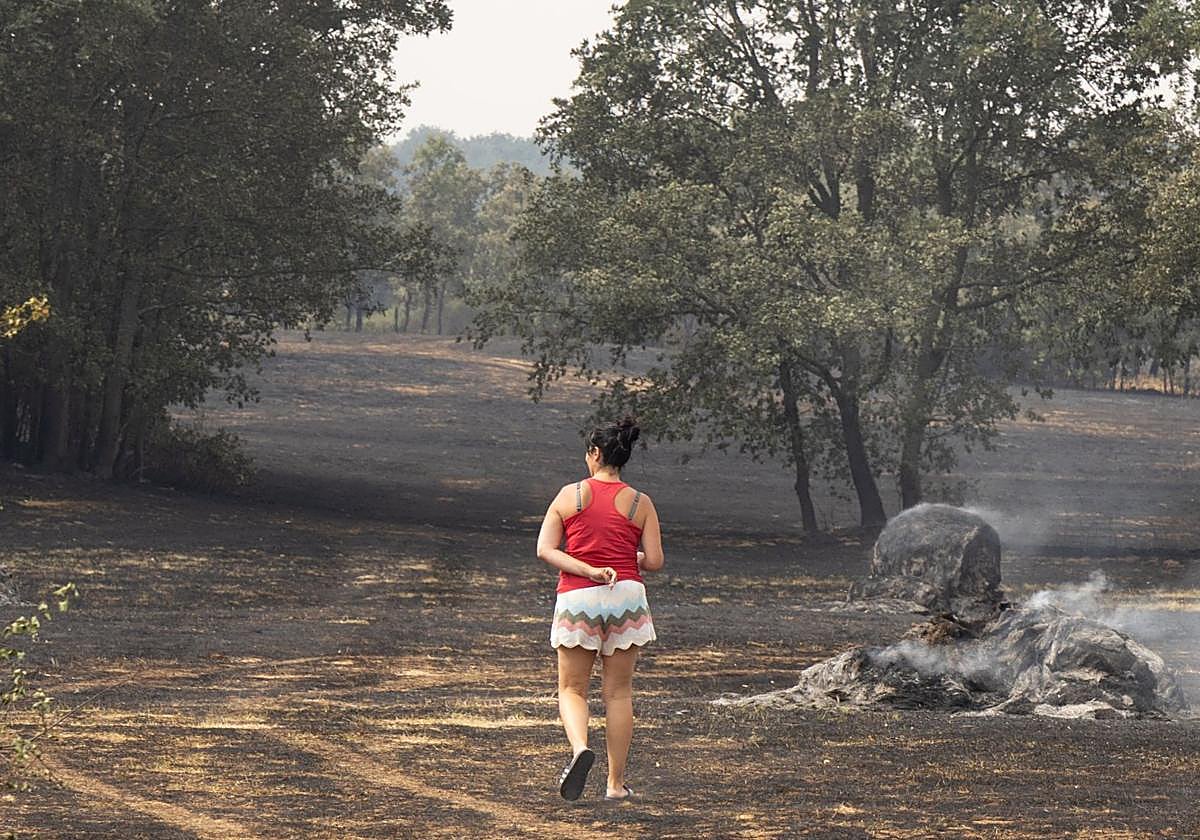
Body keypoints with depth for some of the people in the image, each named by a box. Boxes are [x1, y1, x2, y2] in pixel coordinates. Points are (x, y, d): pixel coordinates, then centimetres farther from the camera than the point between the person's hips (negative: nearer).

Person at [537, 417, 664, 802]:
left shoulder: (570, 495, 1)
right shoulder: (641, 503, 1)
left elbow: (544, 549, -6)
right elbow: (654, 561, -2)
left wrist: (589, 570, -12)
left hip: (577, 598, -1)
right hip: (627, 597, 1)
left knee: (572, 688, 9)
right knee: (618, 692, 9)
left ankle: (580, 748, -21)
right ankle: (616, 783, 10)